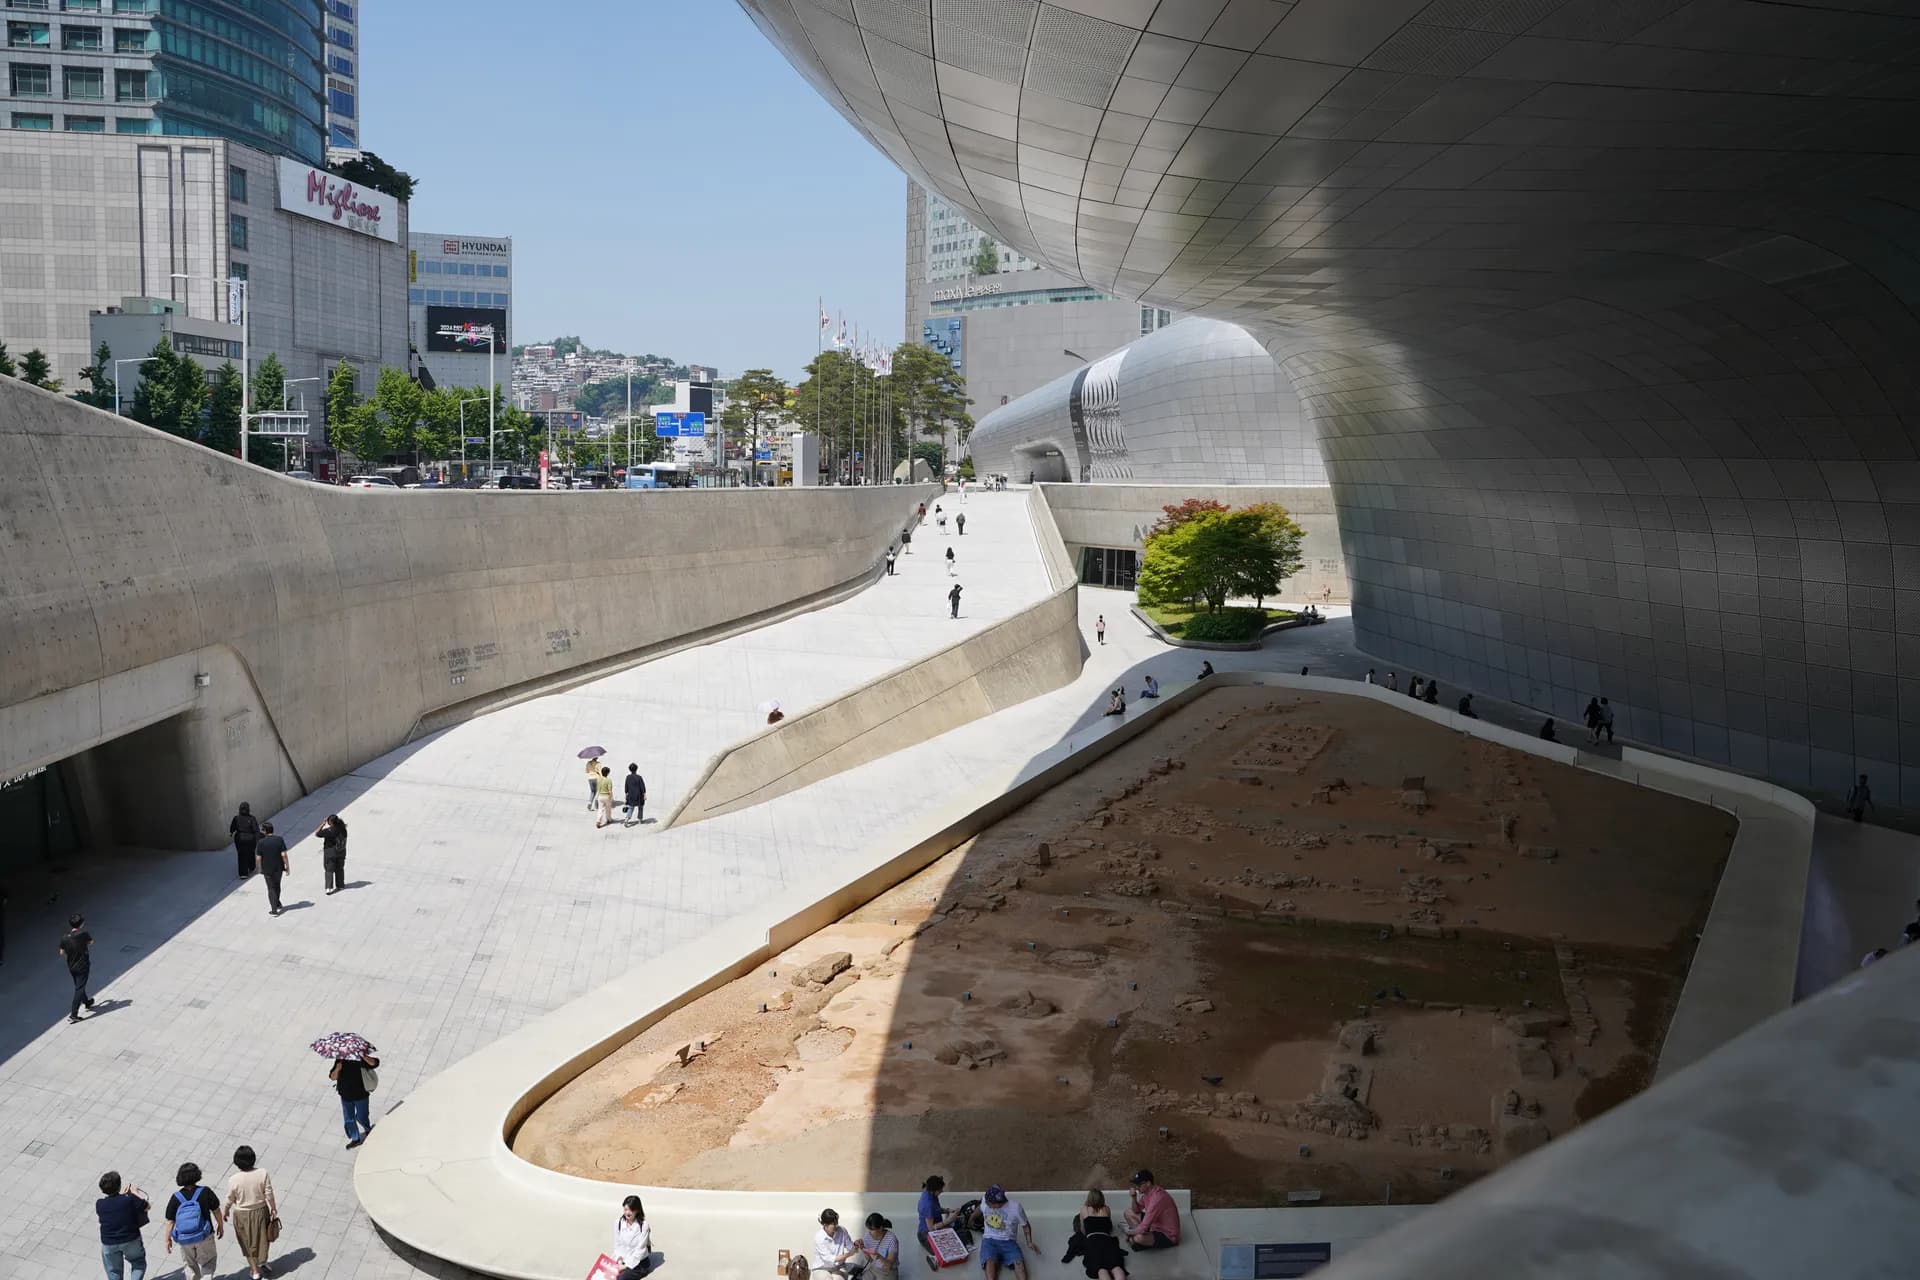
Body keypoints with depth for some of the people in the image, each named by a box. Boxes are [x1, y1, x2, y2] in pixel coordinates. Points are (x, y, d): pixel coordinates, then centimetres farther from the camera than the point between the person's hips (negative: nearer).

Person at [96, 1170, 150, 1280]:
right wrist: (135, 1193, 8)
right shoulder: (130, 1199, -19)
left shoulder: (99, 1204, -11)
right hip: (131, 1240, -2)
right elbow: (148, 1206, -4)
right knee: (139, 1263, 22)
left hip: (109, 1243, 2)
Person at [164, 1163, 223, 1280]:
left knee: (191, 1265, 23)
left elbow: (170, 1222, -9)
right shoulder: (205, 1192, -15)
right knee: (208, 1262, 17)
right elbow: (216, 1210, -5)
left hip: (185, 1239, 2)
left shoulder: (176, 1198, -12)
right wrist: (221, 1225, 12)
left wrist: (168, 1240, 4)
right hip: (204, 1237, -1)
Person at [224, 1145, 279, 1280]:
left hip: (242, 1215, -1)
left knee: (248, 1242, 20)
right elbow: (269, 1195, -12)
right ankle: (262, 1262, 32)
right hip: (260, 1212, 1)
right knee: (263, 1237, 28)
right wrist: (274, 1210, 3)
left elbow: (230, 1200, -8)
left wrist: (226, 1212, 13)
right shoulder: (263, 1174, -20)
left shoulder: (233, 1180, -22)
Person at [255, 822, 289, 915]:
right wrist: (287, 866, -3)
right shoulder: (279, 839, -9)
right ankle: (277, 903, 40)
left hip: (267, 869, -2)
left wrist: (260, 868, 7)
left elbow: (258, 858, -10)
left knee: (271, 888, 8)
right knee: (277, 885, 24)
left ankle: (274, 909, 1)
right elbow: (283, 854, -12)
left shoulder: (261, 842, -12)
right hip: (278, 868, 2)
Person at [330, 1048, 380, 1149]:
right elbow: (332, 1077, -5)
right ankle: (355, 1139, 35)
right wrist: (337, 1069, -26)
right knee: (348, 1119, 15)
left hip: (360, 1095, -4)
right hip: (346, 1096, 4)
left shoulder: (360, 1060, -17)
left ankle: (368, 1129, 42)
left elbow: (374, 1063, -34)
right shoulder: (340, 1060, -4)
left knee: (361, 1117, 9)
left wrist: (362, 1055, -45)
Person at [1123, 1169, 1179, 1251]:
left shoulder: (1157, 1198, -32)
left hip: (1168, 1236, -9)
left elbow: (1143, 1228, -32)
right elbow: (1136, 1210, 12)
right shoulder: (1148, 1191, -3)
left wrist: (1128, 1233, -14)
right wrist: (1133, 1197, -8)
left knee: (1139, 1238, -37)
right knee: (1128, 1211, 11)